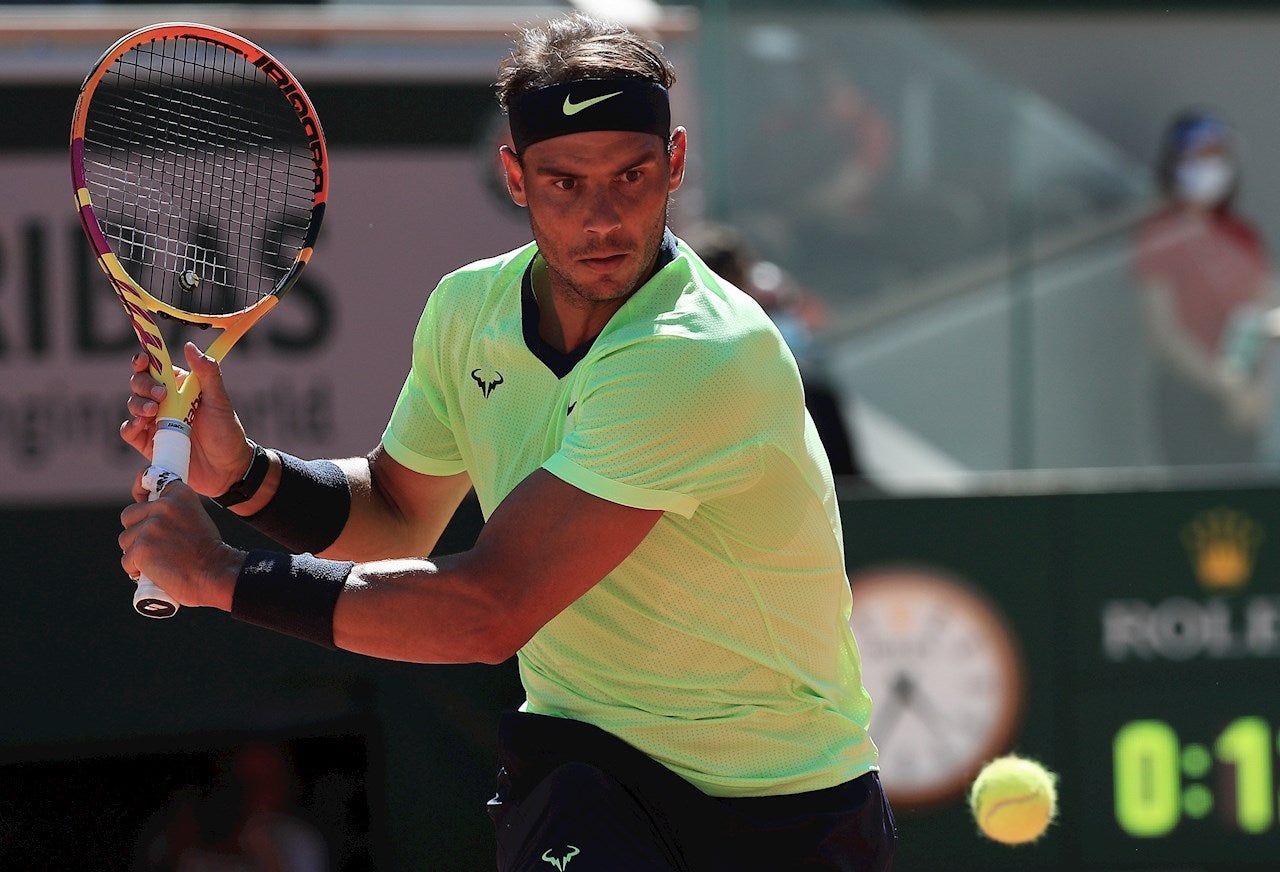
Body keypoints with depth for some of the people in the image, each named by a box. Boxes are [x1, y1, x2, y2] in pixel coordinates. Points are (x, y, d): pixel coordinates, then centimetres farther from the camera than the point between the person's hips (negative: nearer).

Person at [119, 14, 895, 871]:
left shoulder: (703, 358, -24)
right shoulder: (469, 309, -1)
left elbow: (488, 611, -25)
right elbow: (399, 517, 18)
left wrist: (220, 575, -18)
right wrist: (244, 471, -2)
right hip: (584, 760, 3)